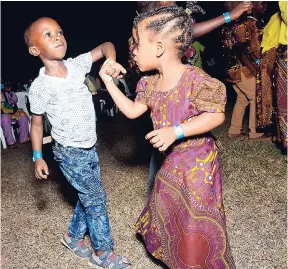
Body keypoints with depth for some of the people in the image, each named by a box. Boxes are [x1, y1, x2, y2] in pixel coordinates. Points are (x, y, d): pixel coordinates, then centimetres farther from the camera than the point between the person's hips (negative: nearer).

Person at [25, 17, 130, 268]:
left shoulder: (76, 65, -5)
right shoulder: (40, 86, -16)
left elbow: (105, 45, -1)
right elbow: (36, 123, -5)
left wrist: (111, 61, -22)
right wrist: (38, 157, -5)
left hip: (90, 147, 6)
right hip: (70, 153, -6)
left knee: (89, 196, 18)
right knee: (96, 198, 3)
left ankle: (73, 236, 42)